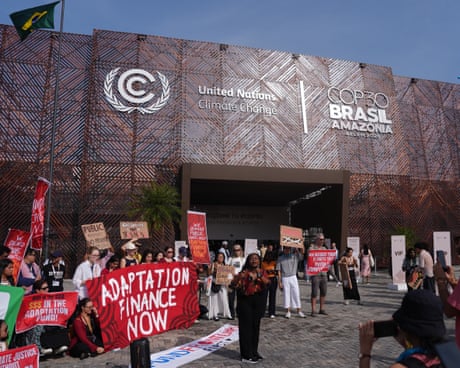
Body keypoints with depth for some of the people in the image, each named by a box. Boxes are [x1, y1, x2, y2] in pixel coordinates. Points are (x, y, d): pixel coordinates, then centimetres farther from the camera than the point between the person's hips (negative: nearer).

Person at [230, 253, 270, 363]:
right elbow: (233, 285, -15)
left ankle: (254, 352, 26)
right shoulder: (244, 273, -6)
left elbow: (267, 283, -11)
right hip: (245, 301, -4)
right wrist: (238, 277, -31)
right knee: (246, 327, -3)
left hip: (258, 302, 4)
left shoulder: (262, 272, 6)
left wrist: (260, 276, -25)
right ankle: (246, 355, 5)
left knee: (255, 326, 12)